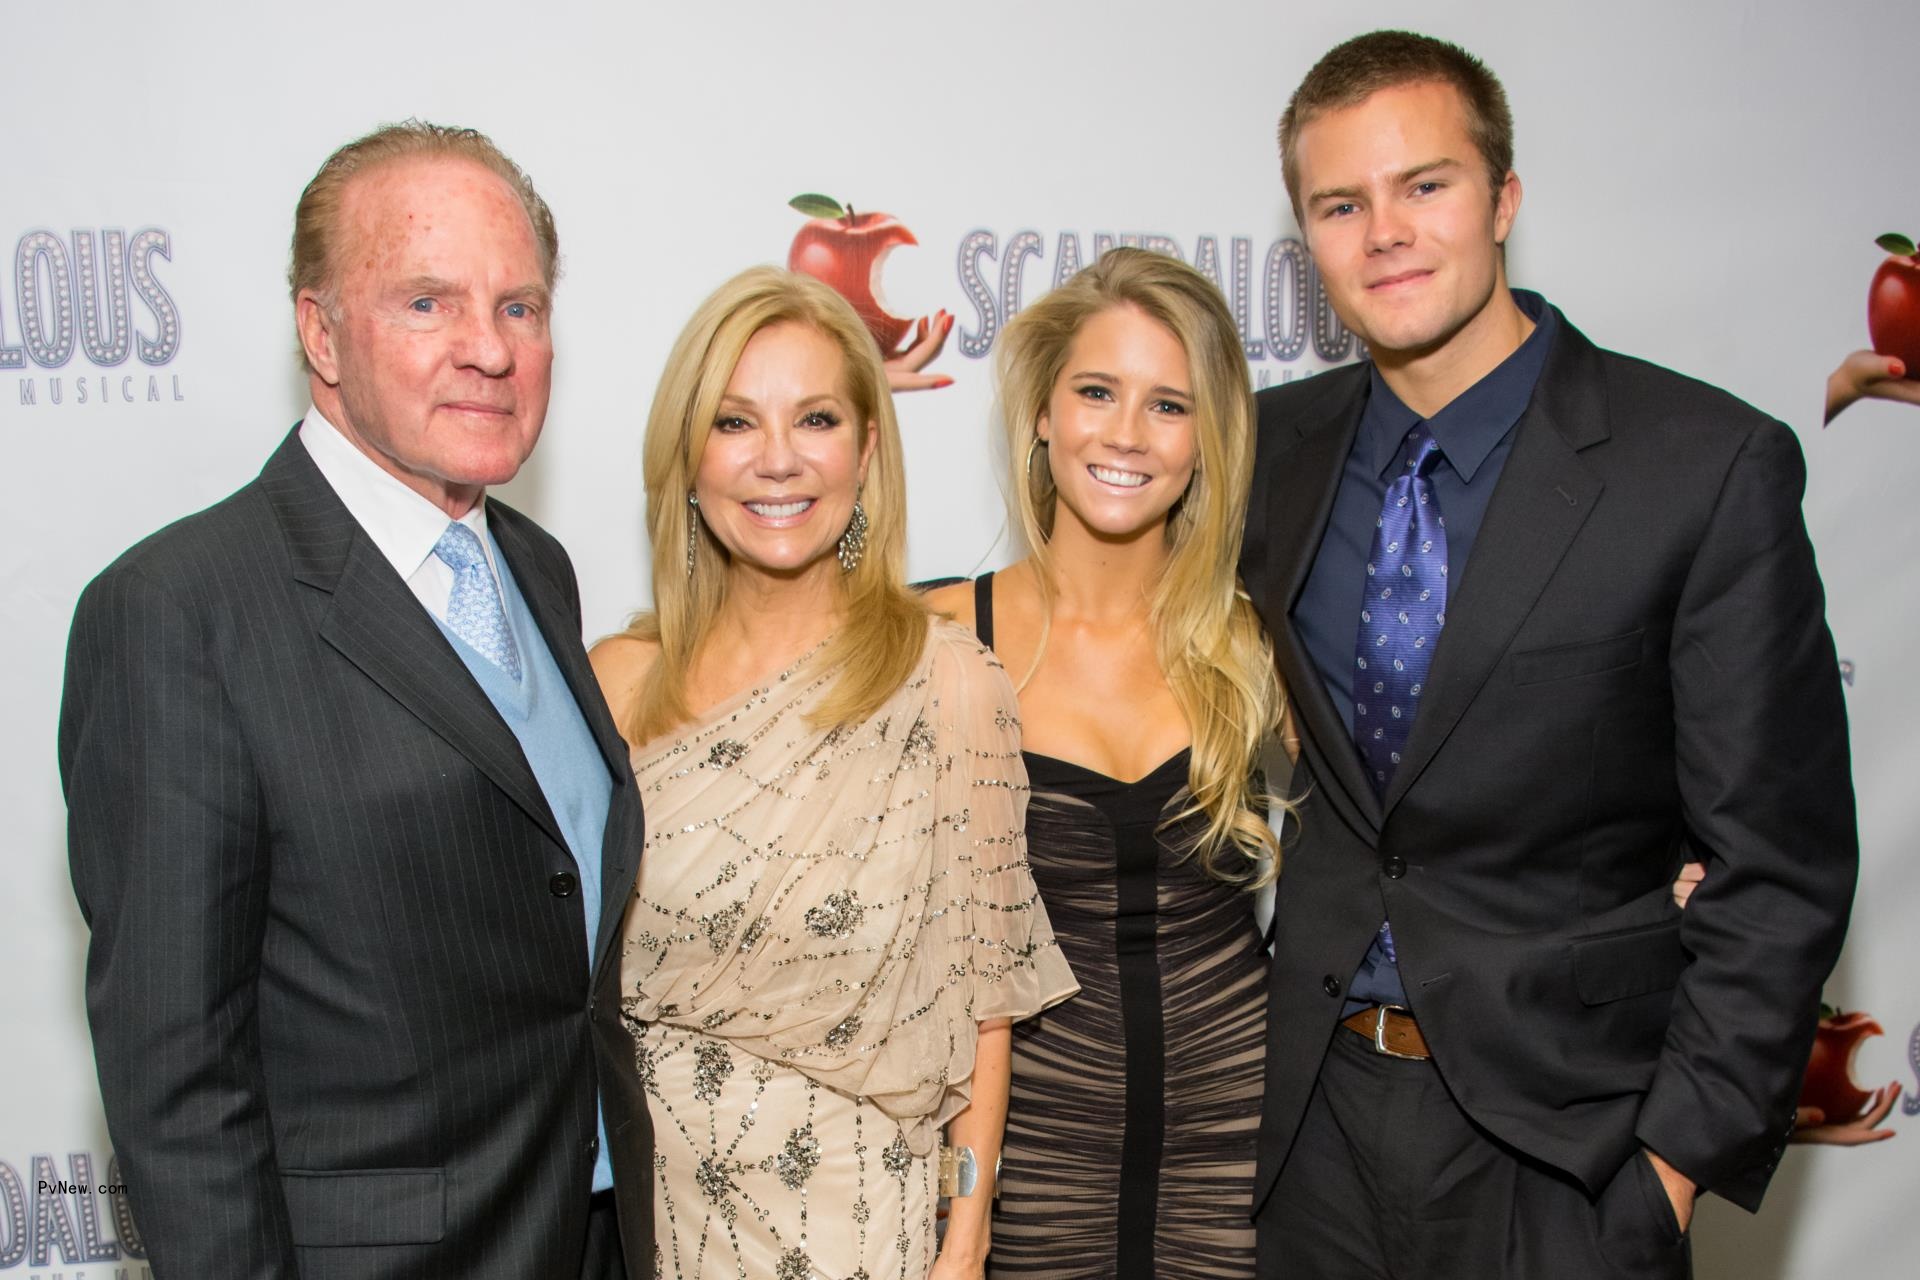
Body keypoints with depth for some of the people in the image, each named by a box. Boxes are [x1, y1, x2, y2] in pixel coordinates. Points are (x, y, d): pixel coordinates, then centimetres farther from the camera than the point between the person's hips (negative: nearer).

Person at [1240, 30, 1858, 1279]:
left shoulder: (1714, 467, -13)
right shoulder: (1276, 448, 1)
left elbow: (1780, 865, -10)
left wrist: (1682, 1150, -11)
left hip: (1557, 1129, -3)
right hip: (1313, 1109, 4)